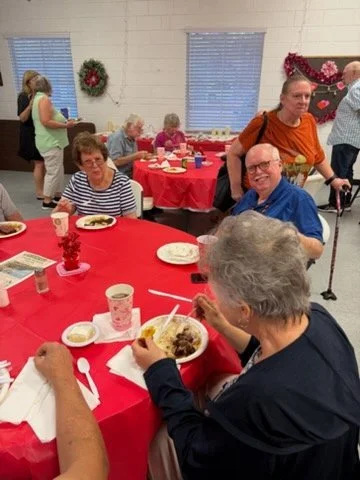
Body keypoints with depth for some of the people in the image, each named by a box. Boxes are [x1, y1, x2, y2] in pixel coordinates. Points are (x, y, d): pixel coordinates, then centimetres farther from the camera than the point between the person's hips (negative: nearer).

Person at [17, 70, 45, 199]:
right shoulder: (23, 96, -10)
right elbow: (22, 118, -16)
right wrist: (30, 106, -29)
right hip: (31, 134, -7)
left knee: (45, 163, 10)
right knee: (39, 163, -4)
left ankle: (44, 189, 21)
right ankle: (39, 192, 5)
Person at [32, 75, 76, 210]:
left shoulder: (38, 98, 17)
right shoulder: (44, 99, -14)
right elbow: (46, 122, -23)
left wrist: (64, 121, 15)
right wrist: (65, 125, -16)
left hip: (51, 141, 10)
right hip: (50, 142, -10)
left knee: (58, 170, 16)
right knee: (53, 171, -6)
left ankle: (57, 195, 25)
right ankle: (47, 201, 0)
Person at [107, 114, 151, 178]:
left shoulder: (132, 138, 12)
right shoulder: (117, 137, -13)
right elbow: (115, 161, -22)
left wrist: (143, 156, 4)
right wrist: (135, 156, -20)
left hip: (130, 175, 8)